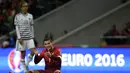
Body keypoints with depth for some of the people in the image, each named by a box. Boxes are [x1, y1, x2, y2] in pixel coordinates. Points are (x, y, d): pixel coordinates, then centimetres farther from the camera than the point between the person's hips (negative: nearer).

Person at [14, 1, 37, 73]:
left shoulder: (30, 16, 8)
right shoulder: (17, 16, -2)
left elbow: (32, 27, 12)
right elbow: (17, 27, -4)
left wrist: (32, 36, 9)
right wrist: (19, 38, -11)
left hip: (29, 37, 3)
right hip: (21, 38, -3)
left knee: (33, 52, -11)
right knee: (23, 54, 1)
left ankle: (27, 64, 12)